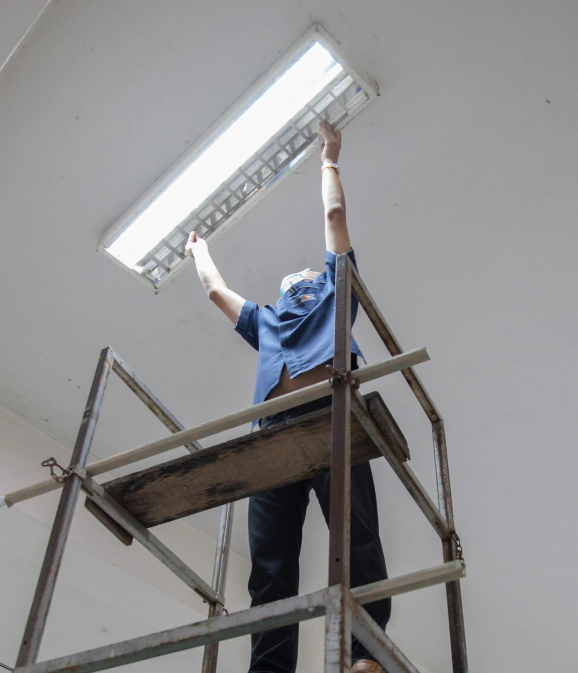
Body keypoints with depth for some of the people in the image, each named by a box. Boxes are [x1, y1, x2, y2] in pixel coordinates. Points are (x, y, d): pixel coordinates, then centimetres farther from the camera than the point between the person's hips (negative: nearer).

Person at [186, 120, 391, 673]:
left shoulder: (332, 293, 34)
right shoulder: (264, 321, 42)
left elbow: (335, 214, 36)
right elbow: (214, 288, 54)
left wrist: (329, 159, 47)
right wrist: (198, 248, 69)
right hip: (274, 428, 4)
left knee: (354, 531, -19)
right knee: (269, 559, -11)